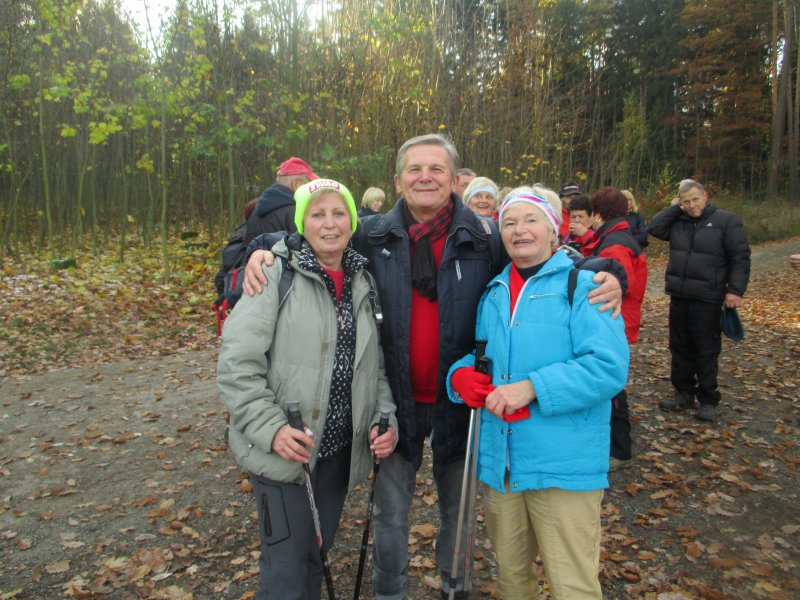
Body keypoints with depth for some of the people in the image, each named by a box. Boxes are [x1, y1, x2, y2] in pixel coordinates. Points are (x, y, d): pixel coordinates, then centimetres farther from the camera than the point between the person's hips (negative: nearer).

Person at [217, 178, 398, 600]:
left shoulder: (363, 283, 6)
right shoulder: (276, 274, -10)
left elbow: (375, 366, 11)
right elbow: (237, 363, -13)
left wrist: (384, 420, -2)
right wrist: (271, 428, -21)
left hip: (339, 452, 5)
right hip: (282, 452, -5)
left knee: (316, 559, 19)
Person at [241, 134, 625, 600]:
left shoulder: (487, 237, -7)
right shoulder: (371, 235, -3)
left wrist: (606, 274, -17)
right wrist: (264, 251, -10)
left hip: (458, 399, 0)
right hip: (396, 400, 0)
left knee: (457, 504, 21)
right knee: (391, 508, 17)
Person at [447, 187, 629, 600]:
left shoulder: (582, 285, -7)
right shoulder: (493, 292, 12)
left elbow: (609, 366, -18)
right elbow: (481, 355, 18)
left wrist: (532, 388, -24)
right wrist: (462, 374, -5)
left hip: (564, 465, -5)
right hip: (498, 461, 6)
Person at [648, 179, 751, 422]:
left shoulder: (726, 221, -4)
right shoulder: (678, 222, 10)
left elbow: (740, 258, -7)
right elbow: (653, 228, -1)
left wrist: (735, 289, -15)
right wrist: (674, 208, 0)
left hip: (707, 299, -5)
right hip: (678, 296, 5)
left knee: (706, 351, 2)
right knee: (680, 347, 12)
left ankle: (708, 400, 13)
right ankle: (684, 393, 25)